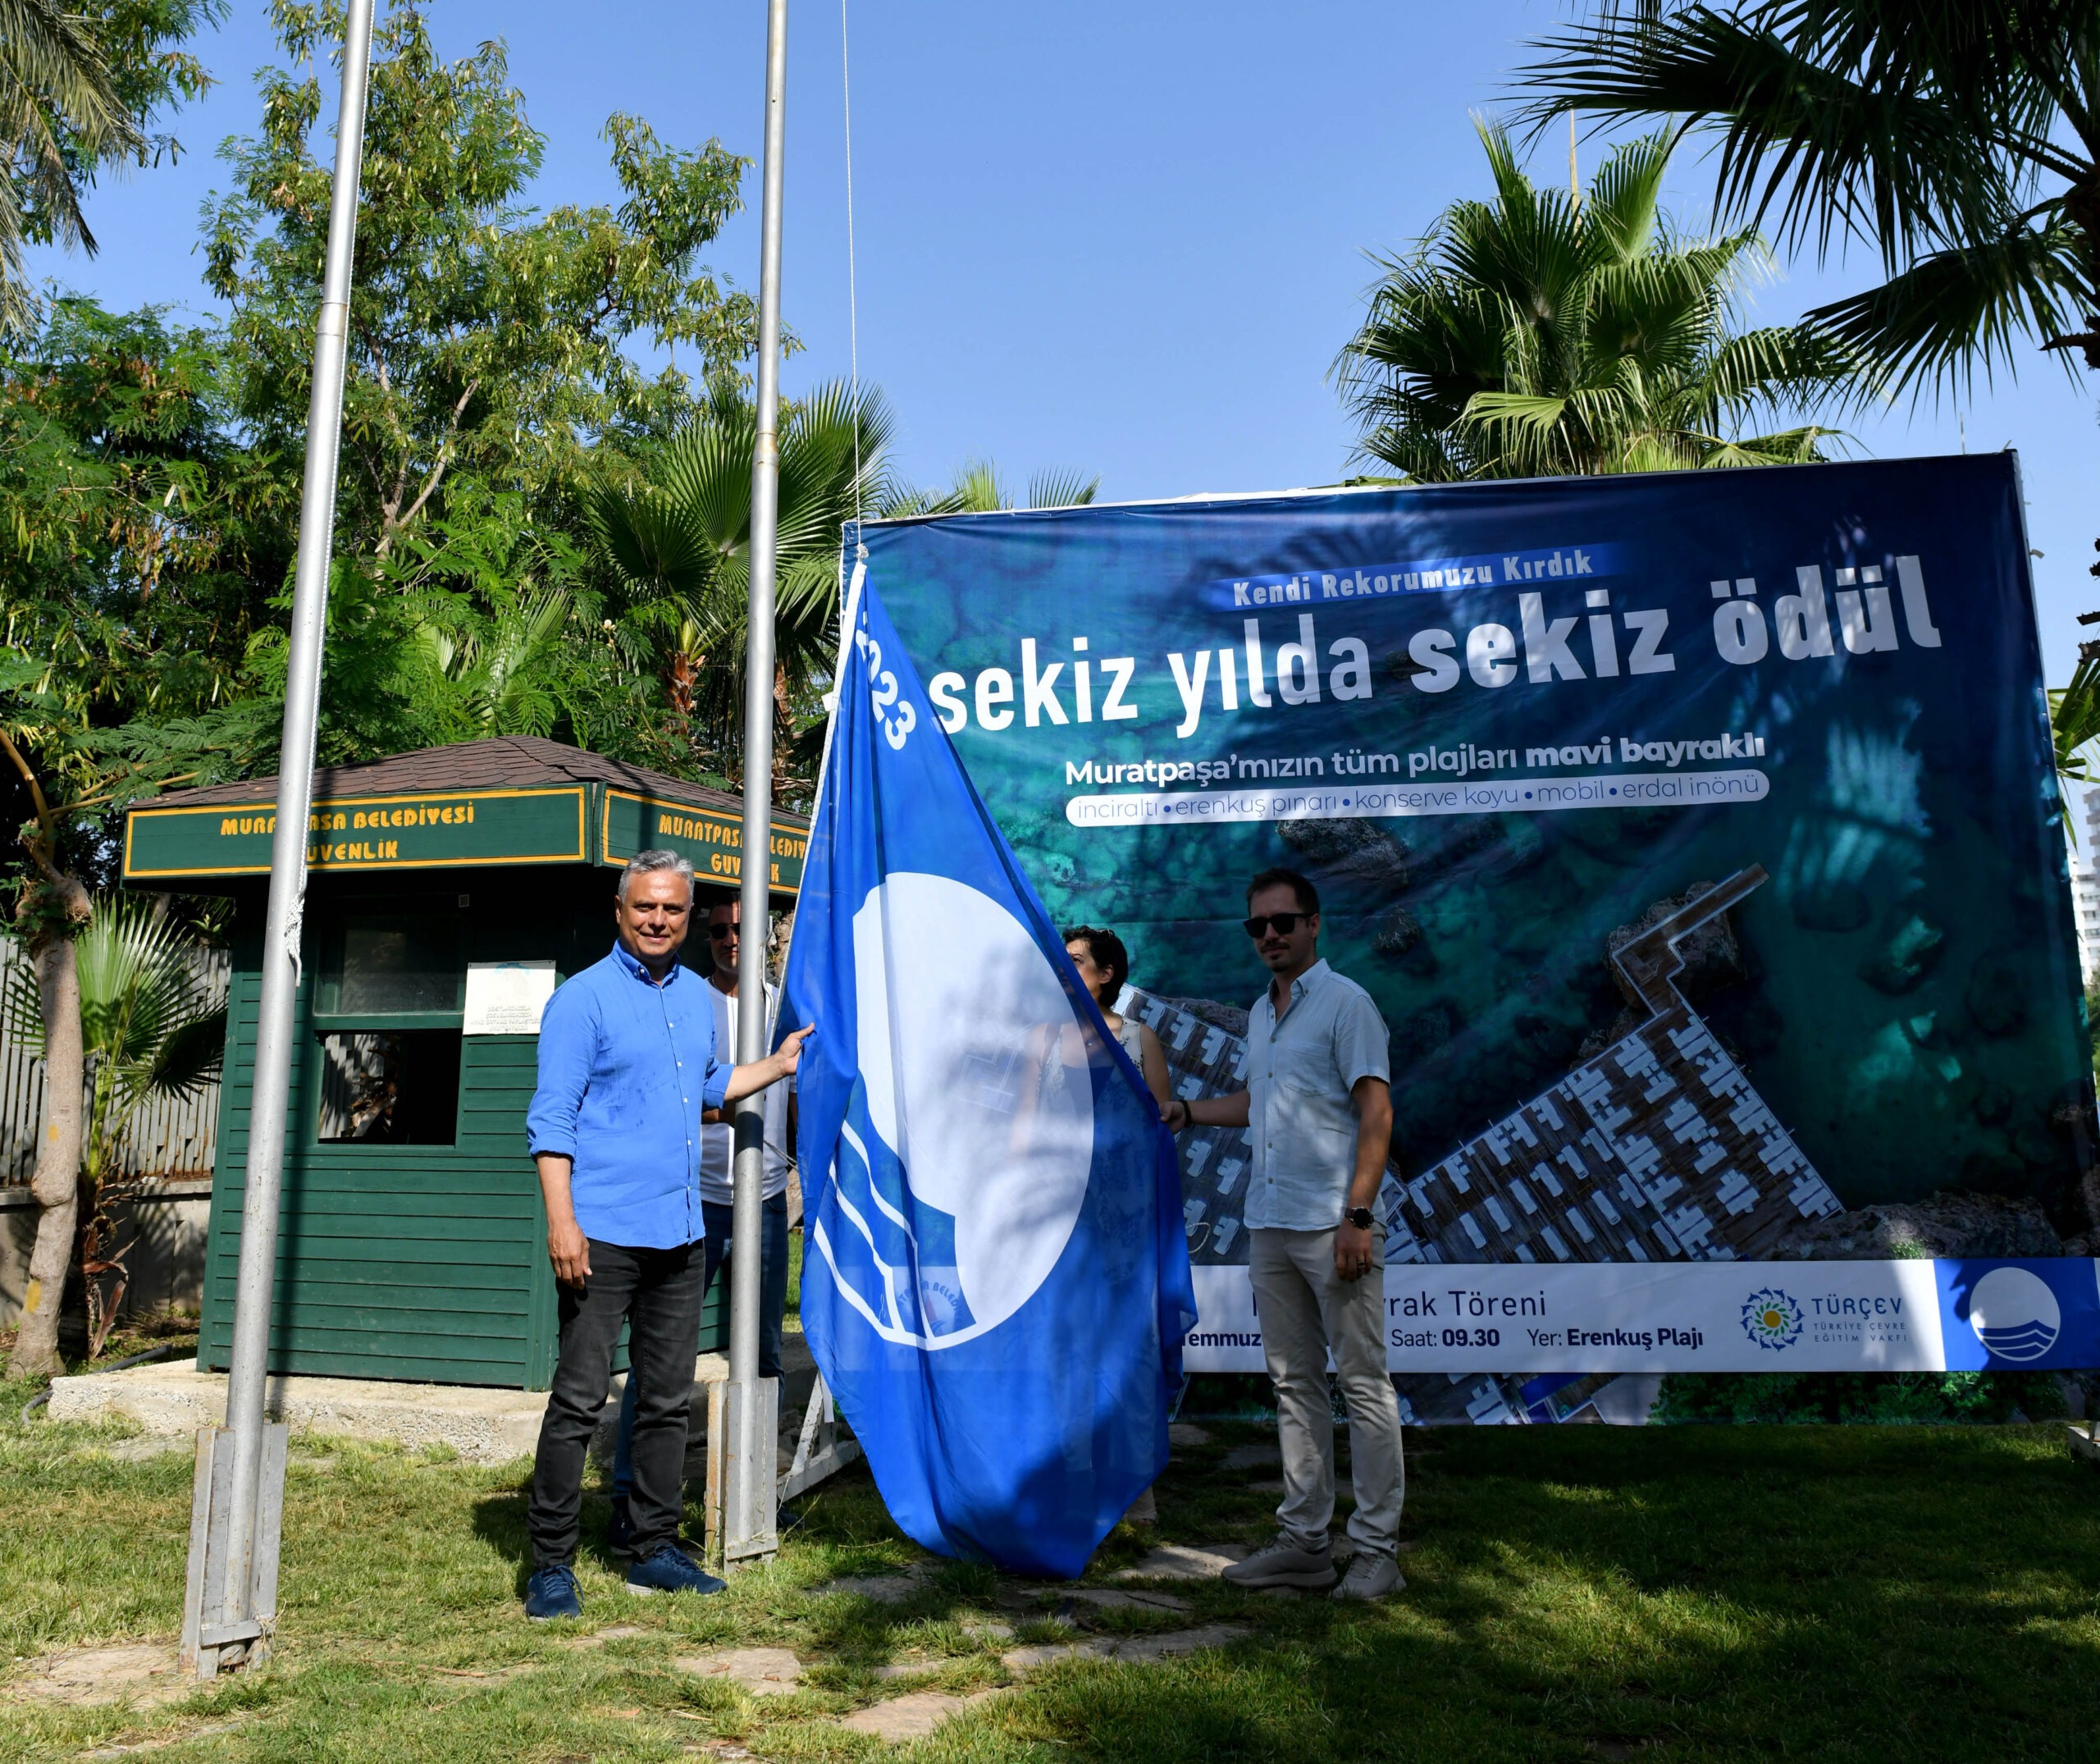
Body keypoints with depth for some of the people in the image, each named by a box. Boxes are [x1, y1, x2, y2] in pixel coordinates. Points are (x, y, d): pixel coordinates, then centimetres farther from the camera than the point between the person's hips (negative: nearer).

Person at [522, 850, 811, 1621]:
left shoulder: (699, 997, 13)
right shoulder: (583, 999, -7)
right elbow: (551, 1118, -11)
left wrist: (779, 1064, 22)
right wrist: (561, 1220, -19)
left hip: (682, 1233, 7)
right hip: (604, 1231, -6)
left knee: (668, 1400, 13)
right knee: (579, 1399, -2)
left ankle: (656, 1550, 24)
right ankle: (551, 1564, 11)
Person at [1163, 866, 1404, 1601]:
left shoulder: (1345, 1003, -6)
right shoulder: (1260, 1012, 16)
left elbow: (1376, 1112, -12)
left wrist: (1358, 1217, -18)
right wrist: (1183, 1112, 25)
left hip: (1332, 1225, -8)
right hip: (1269, 1225, 8)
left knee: (1363, 1383, -1)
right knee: (1294, 1384, 11)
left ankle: (1376, 1547, 8)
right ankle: (1304, 1540, 19)